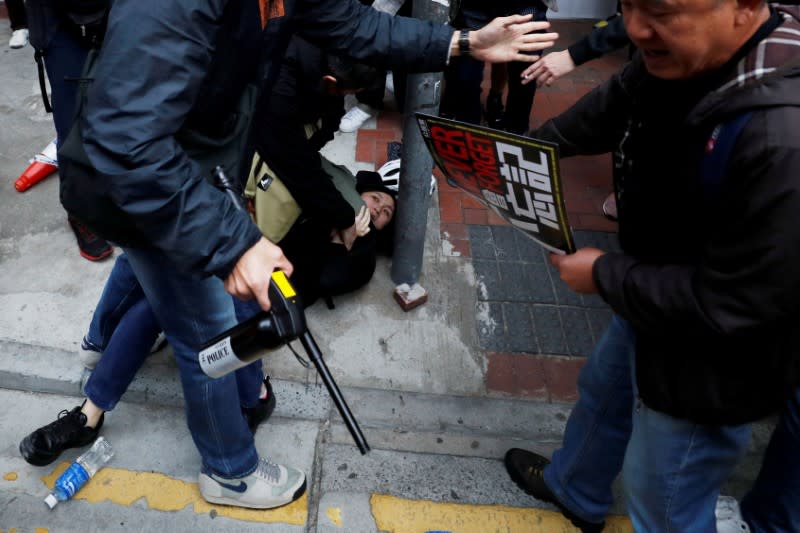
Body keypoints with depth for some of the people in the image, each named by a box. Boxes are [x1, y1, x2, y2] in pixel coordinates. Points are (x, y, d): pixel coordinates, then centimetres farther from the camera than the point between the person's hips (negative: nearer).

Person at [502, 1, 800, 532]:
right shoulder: (677, 58, -13)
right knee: (602, 394, 33)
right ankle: (573, 490, 65)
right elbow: (612, 104, 7)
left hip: (706, 368, -8)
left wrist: (606, 275, -20)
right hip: (650, 301, 9)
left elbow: (732, 304, -32)